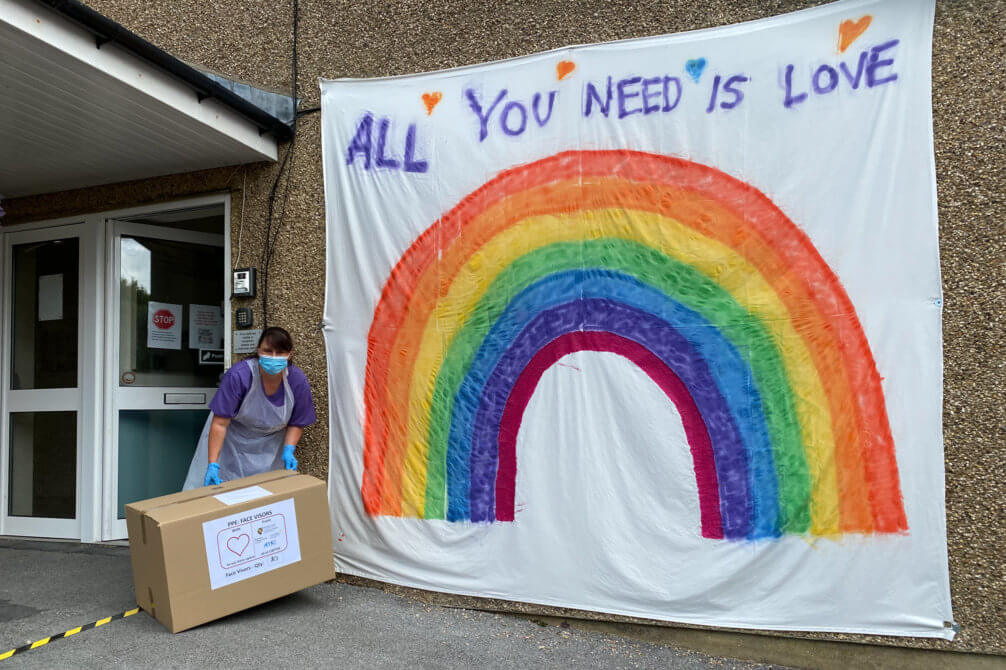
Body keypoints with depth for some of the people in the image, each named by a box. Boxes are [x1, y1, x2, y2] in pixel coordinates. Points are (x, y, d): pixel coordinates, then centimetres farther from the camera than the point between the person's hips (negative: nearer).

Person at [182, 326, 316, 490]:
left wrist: (289, 450, -21)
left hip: (270, 446, 2)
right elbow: (220, 424, -26)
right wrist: (212, 464, -30)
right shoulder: (238, 375, -29)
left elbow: (296, 424, -4)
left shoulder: (298, 381, -19)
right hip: (232, 442, -2)